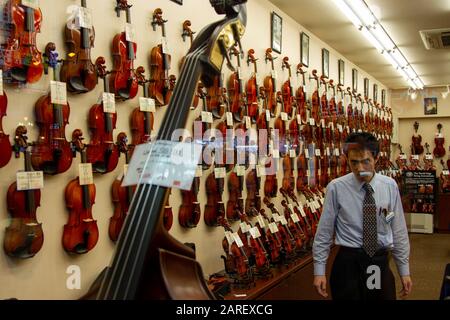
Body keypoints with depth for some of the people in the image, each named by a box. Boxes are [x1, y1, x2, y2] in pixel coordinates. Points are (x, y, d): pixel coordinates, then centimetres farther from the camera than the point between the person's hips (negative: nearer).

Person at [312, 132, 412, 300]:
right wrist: (319, 271, -3)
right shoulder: (336, 188, -10)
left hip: (380, 263, 3)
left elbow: (398, 230, 3)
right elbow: (324, 231, -5)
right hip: (348, 263, -2)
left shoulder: (390, 186, -2)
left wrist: (404, 270, 6)